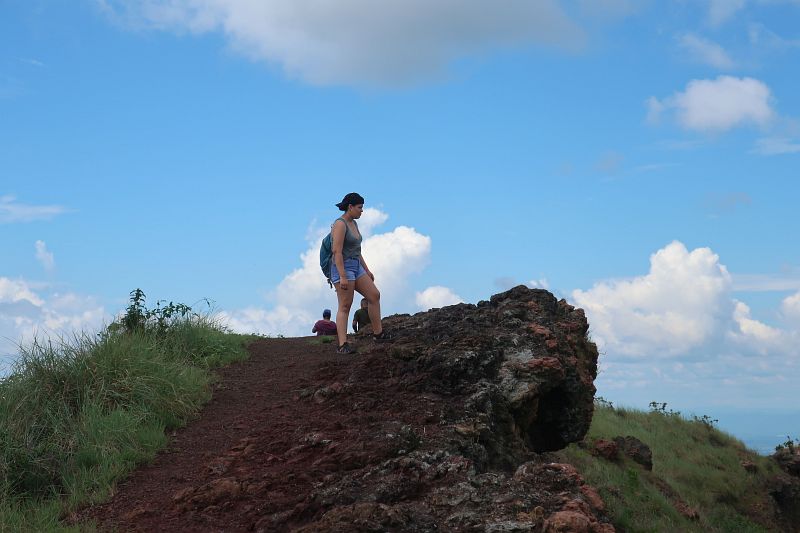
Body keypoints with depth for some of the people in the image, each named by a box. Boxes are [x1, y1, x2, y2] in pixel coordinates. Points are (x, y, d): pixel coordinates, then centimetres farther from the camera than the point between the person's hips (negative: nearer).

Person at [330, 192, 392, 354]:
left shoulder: (353, 223, 15)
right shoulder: (340, 224, -15)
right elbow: (337, 252, -22)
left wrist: (367, 270, 21)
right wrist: (342, 276, -27)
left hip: (356, 267, 9)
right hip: (343, 268, -9)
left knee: (374, 295, 9)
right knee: (345, 307, -12)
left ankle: (378, 333, 18)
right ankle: (343, 345, -15)